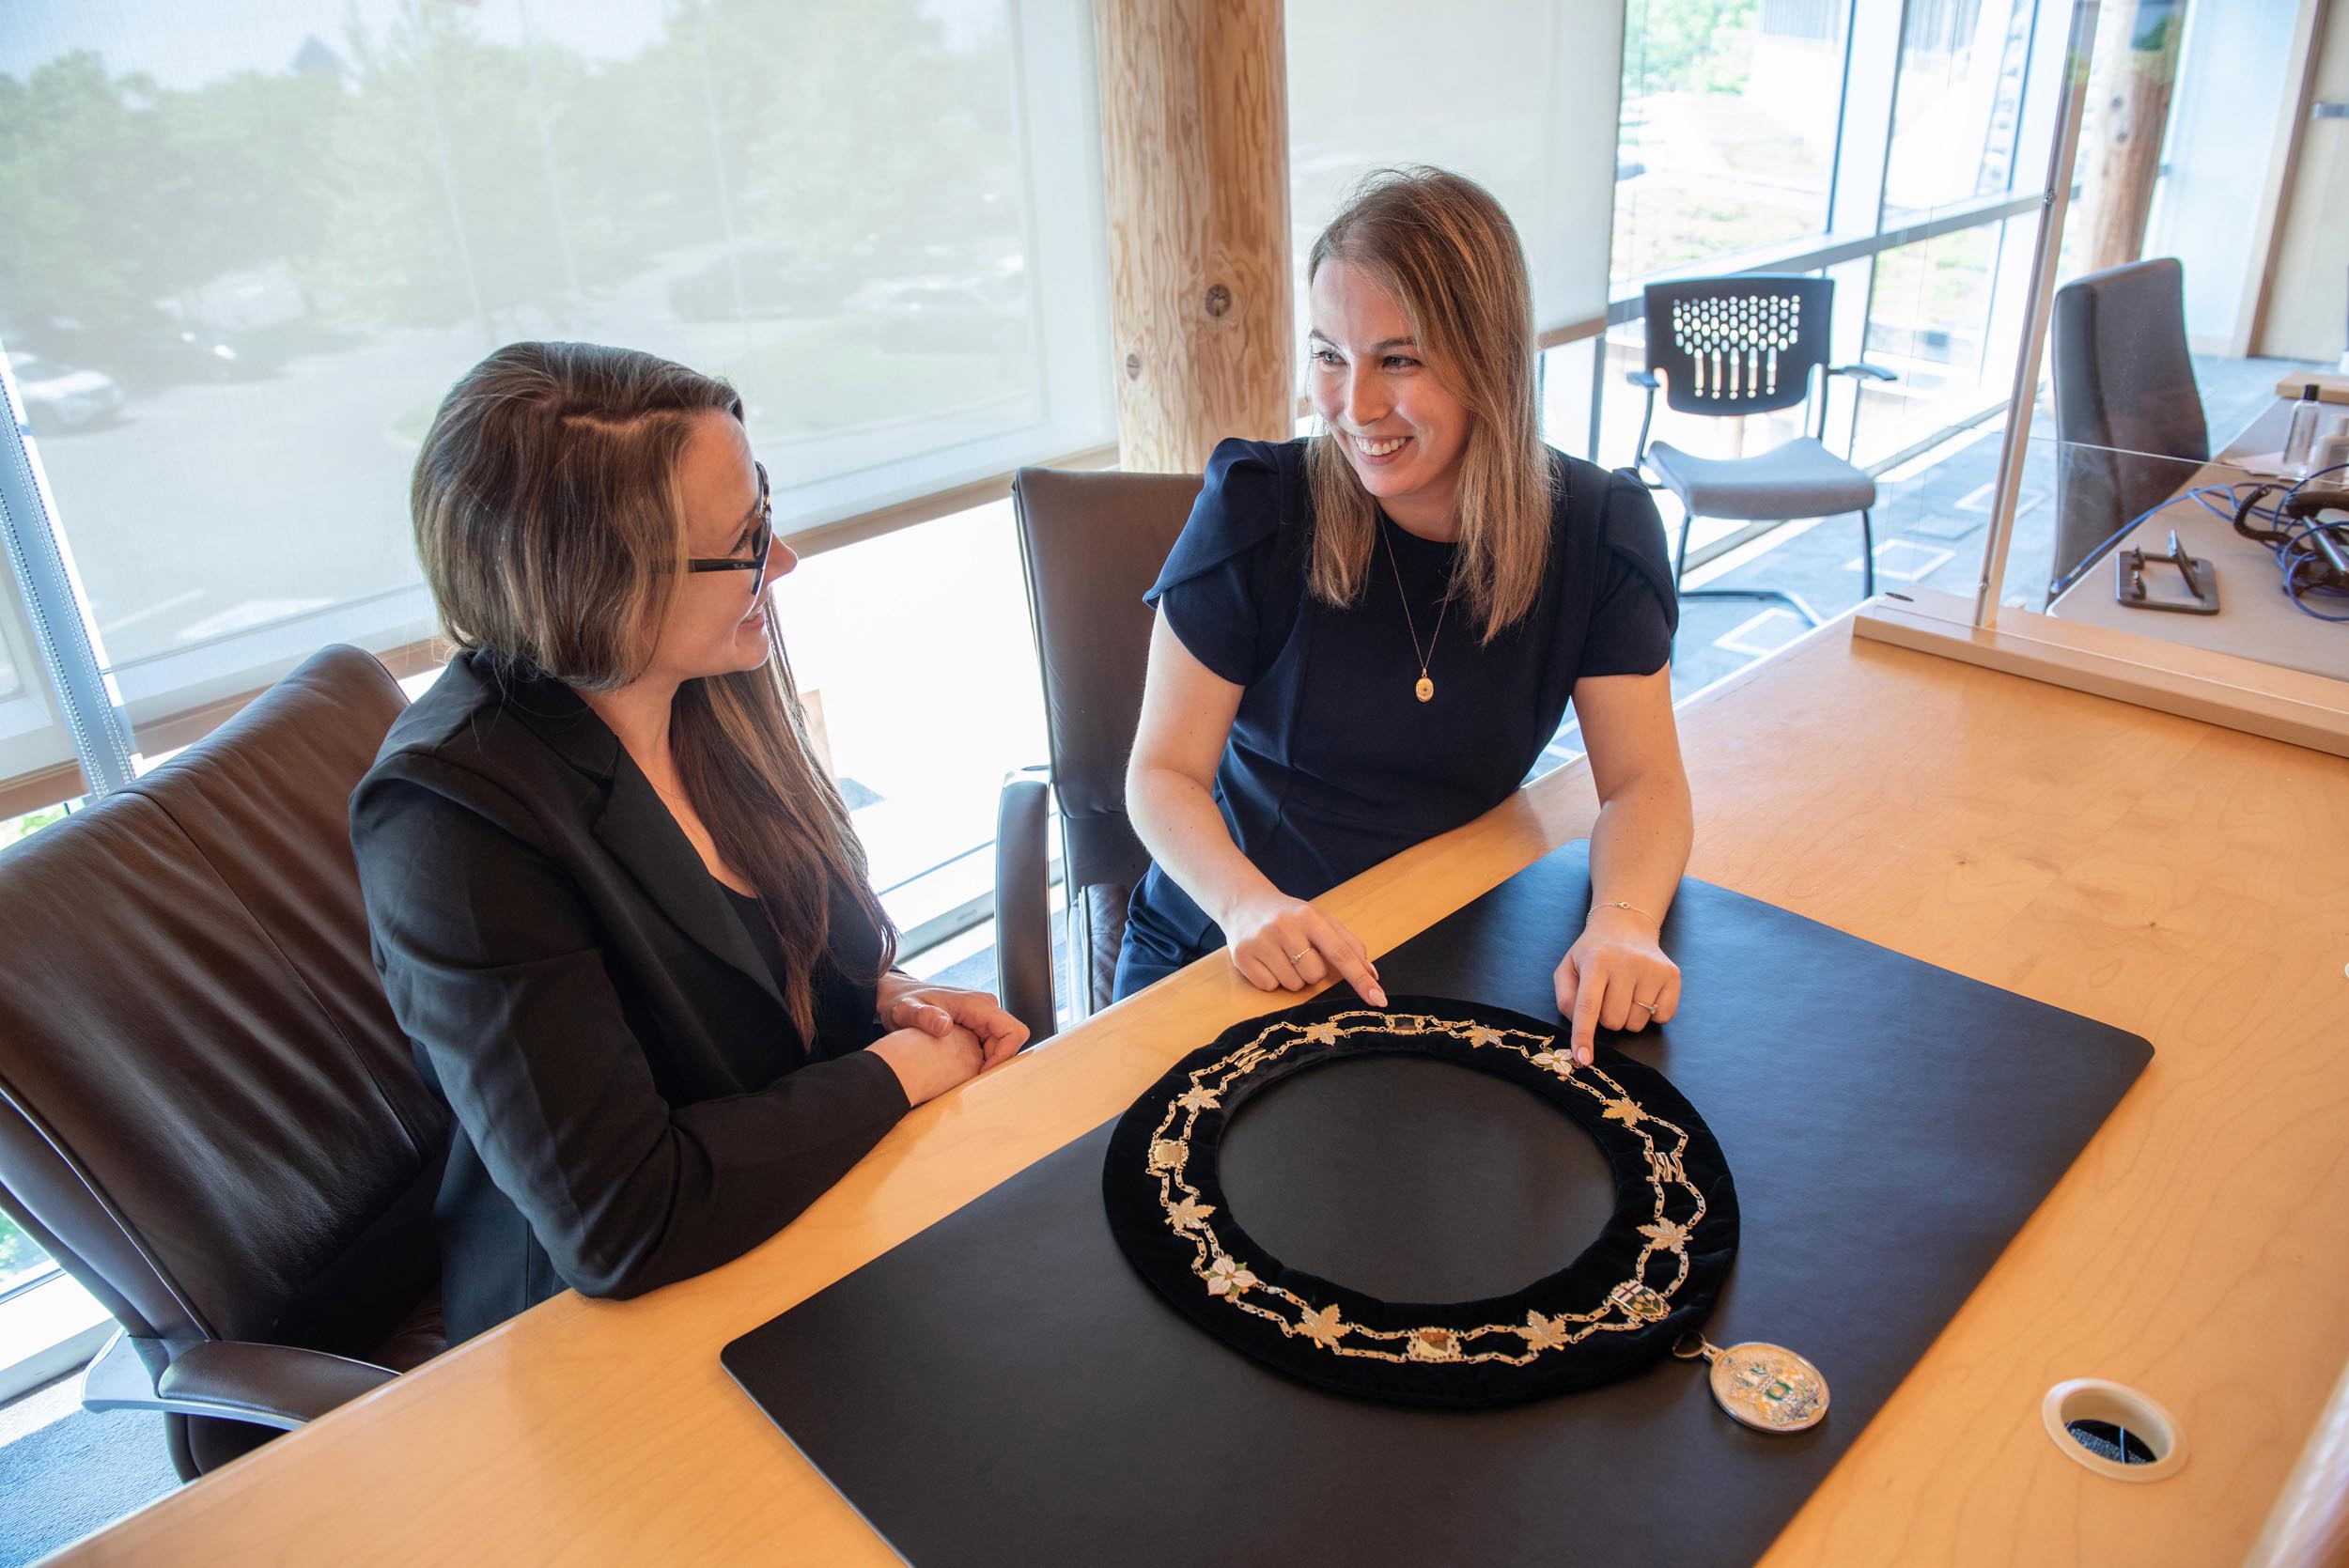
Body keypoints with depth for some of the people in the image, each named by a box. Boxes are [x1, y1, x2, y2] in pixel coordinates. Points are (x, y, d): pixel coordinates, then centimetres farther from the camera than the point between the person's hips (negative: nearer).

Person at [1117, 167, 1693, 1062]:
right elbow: (1165, 771, -11)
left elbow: (1642, 780, -5)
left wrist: (1624, 921, -27)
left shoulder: (1597, 529, -7)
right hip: (1226, 952, -2)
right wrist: (1247, 902, -31)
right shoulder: (1257, 508, -13)